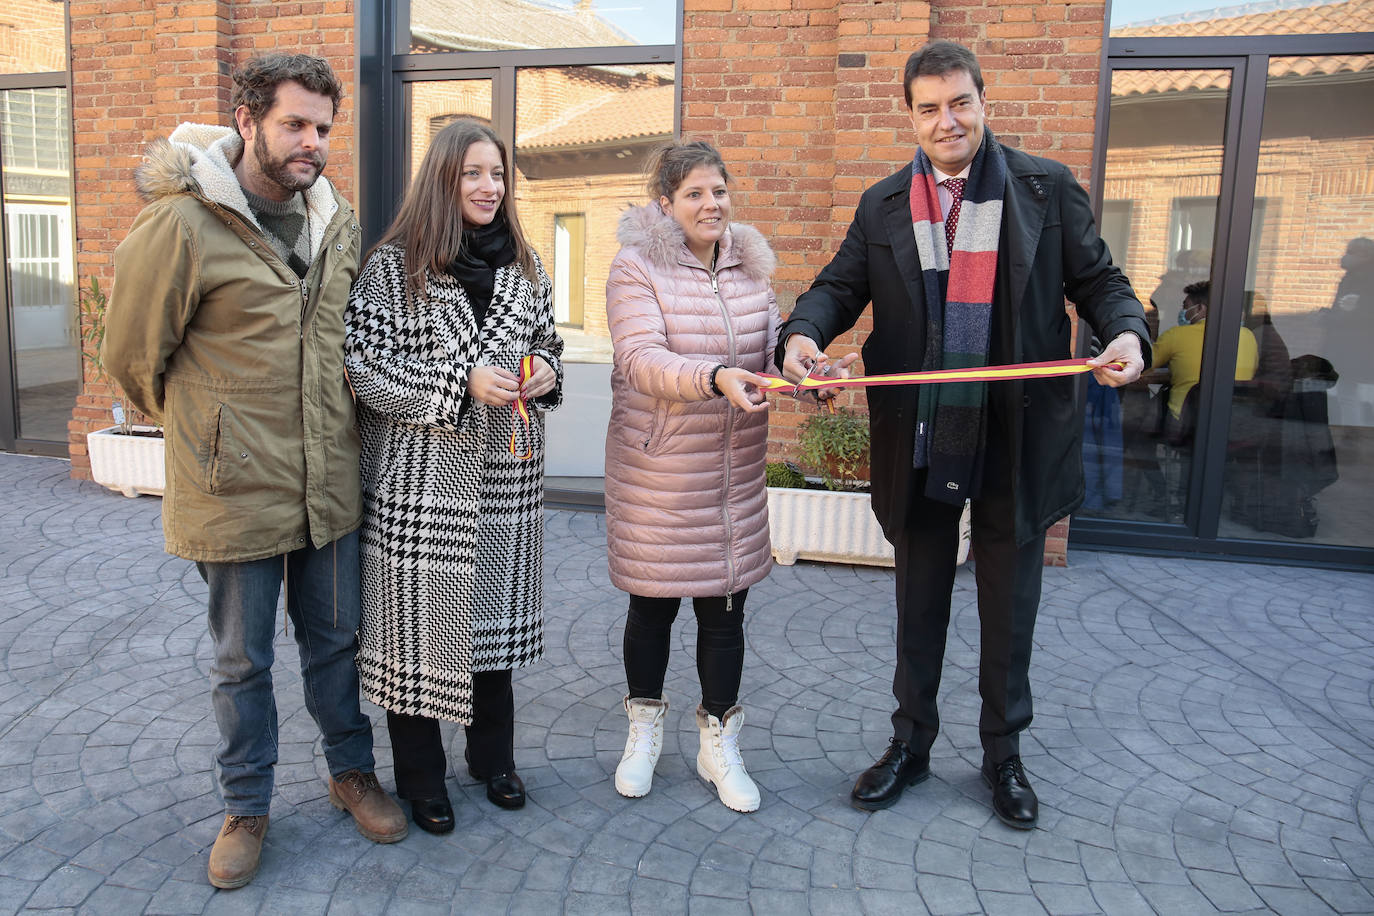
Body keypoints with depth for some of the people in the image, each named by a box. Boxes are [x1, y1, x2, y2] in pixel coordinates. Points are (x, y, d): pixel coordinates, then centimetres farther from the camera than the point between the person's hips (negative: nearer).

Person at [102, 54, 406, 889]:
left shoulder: (339, 222, 3)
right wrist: (198, 427, 6)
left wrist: (331, 424, 13)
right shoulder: (182, 223, -14)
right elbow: (133, 352, -5)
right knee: (242, 659, 12)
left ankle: (352, 770, 39)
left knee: (336, 637, 18)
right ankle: (247, 806, 33)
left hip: (330, 483, 4)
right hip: (234, 489, -4)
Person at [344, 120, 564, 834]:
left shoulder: (524, 266, 10)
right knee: (419, 617, 3)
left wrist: (544, 371, -3)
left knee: (496, 613, 14)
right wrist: (462, 380, -20)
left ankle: (493, 757, 34)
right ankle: (419, 778, 24)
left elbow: (548, 343, 20)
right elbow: (364, 364, -11)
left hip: (505, 478, 5)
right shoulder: (394, 265, -6)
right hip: (421, 478, -4)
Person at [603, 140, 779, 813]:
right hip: (655, 468, -4)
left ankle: (719, 742, 28)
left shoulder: (749, 266, 8)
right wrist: (715, 378, -37)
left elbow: (772, 348, 13)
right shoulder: (637, 269, -8)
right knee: (653, 601, 11)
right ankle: (644, 729, 33)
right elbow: (641, 360, -21)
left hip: (734, 468, 4)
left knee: (725, 606, 10)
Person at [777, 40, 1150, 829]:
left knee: (1010, 610, 12)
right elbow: (841, 286, 2)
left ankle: (1004, 756, 33)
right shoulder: (883, 206, 4)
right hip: (921, 443, 2)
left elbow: (1099, 279, 2)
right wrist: (805, 332, -21)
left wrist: (1127, 333, -20)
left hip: (1018, 440, -1)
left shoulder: (1049, 188, 0)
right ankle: (910, 746, 33)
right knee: (919, 606, 15)